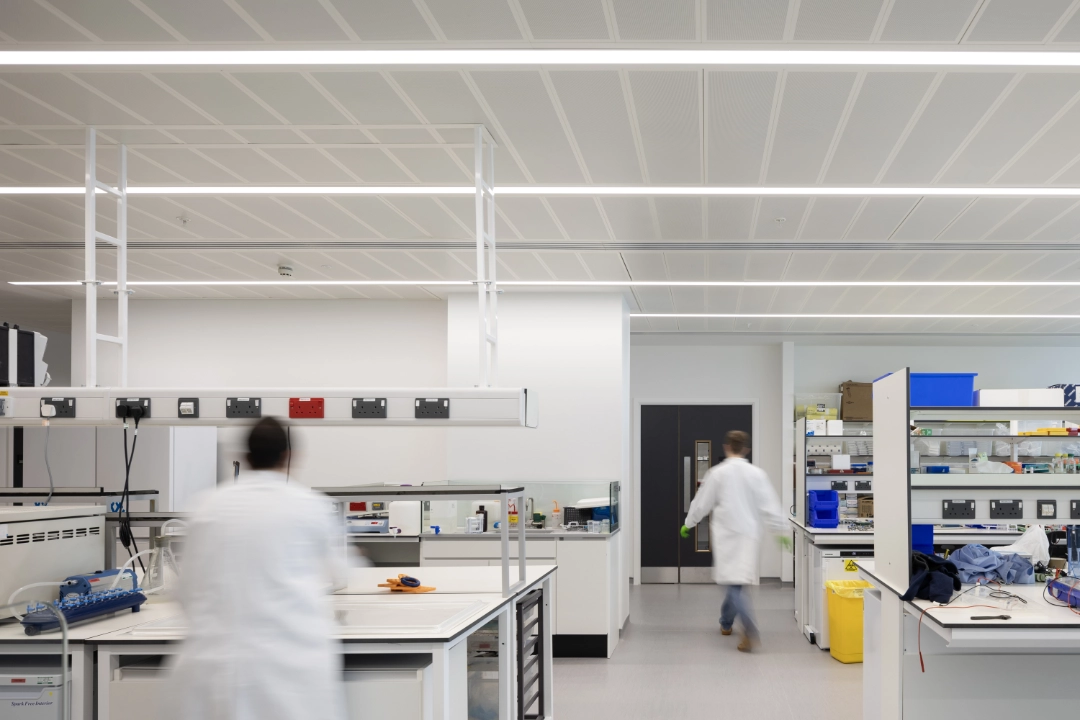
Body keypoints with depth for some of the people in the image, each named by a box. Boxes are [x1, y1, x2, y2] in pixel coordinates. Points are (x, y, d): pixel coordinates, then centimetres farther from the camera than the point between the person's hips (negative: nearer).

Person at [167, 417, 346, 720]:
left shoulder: (209, 507, 7)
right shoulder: (311, 506, 3)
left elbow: (186, 592, 13)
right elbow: (336, 574, 21)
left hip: (216, 664, 2)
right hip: (292, 665, -2)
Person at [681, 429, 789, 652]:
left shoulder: (717, 473, -5)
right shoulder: (757, 473, -1)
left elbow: (702, 502, 2)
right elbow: (770, 506, -2)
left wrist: (688, 525, 16)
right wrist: (780, 531, 6)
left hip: (726, 535, -3)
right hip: (749, 535, 3)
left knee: (734, 583, -6)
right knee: (738, 581, 19)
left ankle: (750, 631, -22)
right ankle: (726, 622, 32)